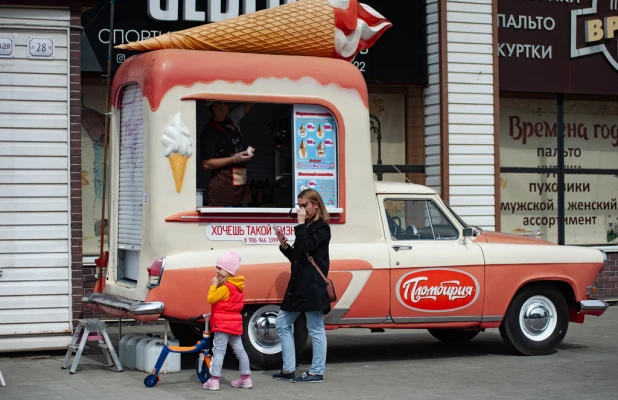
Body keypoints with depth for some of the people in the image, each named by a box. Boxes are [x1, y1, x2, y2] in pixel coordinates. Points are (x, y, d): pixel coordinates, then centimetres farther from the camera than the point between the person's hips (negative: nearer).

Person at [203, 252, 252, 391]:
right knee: (239, 351, 13)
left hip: (223, 324, -9)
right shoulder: (236, 286, 13)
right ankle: (246, 378, 18)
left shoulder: (225, 287, -16)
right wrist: (217, 285, 8)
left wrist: (213, 285, -8)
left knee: (219, 352, -9)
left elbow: (211, 299, -18)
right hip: (234, 323, 9)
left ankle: (214, 380, -11)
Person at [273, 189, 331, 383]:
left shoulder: (321, 228, -7)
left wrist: (300, 225, -18)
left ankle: (317, 372, 4)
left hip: (313, 286, -10)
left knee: (315, 329, -2)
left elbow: (306, 248, -23)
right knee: (283, 324, 10)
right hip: (299, 285, 10)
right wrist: (285, 246, 4)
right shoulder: (307, 228, 17)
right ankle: (288, 369, 14)